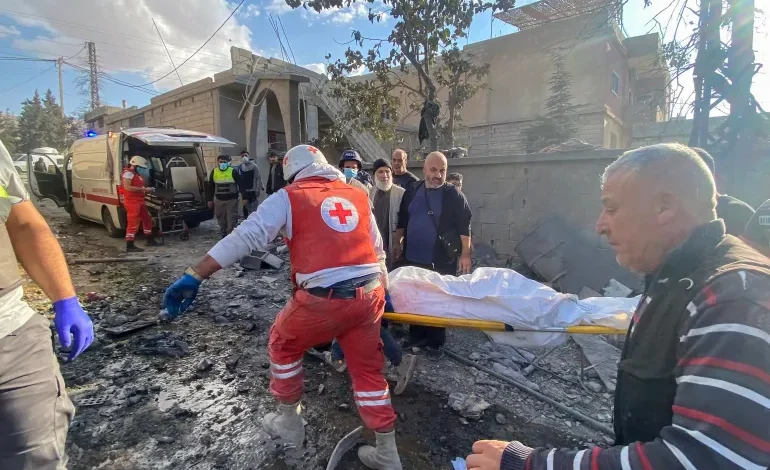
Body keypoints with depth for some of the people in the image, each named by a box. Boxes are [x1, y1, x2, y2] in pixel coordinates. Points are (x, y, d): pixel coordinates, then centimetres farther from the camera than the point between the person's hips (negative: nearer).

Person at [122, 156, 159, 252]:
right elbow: (127, 187, -23)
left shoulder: (137, 174, 20)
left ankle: (150, 240, 29)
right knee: (133, 223, -11)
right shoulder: (128, 173, -11)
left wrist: (147, 189, 10)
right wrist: (143, 189, -21)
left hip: (139, 201, 10)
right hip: (132, 202, -10)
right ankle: (130, 246, -8)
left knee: (147, 219, 17)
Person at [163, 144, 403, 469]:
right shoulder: (358, 196, 17)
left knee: (283, 345, 26)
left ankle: (288, 422, 42)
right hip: (369, 294, 5)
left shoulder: (289, 197, 5)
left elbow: (245, 236, -6)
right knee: (368, 369, 22)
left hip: (323, 299, -4)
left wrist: (194, 276, -4)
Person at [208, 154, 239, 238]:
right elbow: (211, 187, 12)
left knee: (231, 220, -3)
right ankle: (224, 235, 26)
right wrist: (210, 200, 10)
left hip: (231, 200, -4)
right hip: (218, 200, 4)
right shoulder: (214, 172, 4)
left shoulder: (233, 172, -8)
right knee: (221, 220, 12)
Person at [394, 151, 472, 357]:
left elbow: (464, 227, -8)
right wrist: (397, 242, 10)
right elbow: (402, 220, 13)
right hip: (413, 257, 4)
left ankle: (436, 342, 23)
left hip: (442, 260, -4)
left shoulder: (454, 195, -6)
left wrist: (465, 254, -12)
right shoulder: (412, 191, 6)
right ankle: (417, 336, 31)